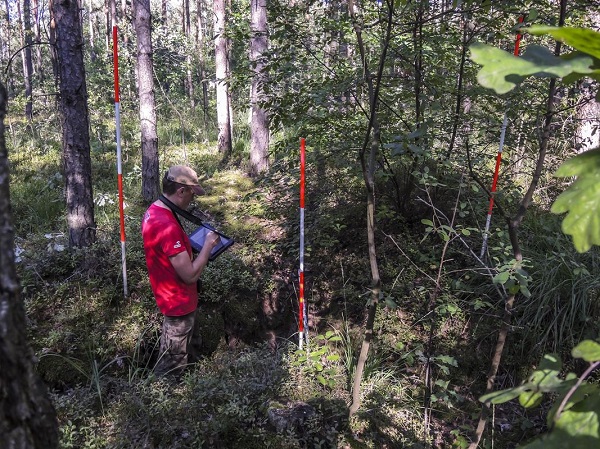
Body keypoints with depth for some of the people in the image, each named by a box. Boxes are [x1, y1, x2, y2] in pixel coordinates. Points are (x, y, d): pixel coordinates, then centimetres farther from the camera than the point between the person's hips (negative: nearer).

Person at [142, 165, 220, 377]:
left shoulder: (154, 211, -2)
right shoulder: (167, 226, -33)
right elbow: (190, 275, -29)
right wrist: (208, 245, -18)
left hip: (171, 296, 10)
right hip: (179, 303, -10)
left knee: (184, 352, 30)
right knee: (172, 366, 11)